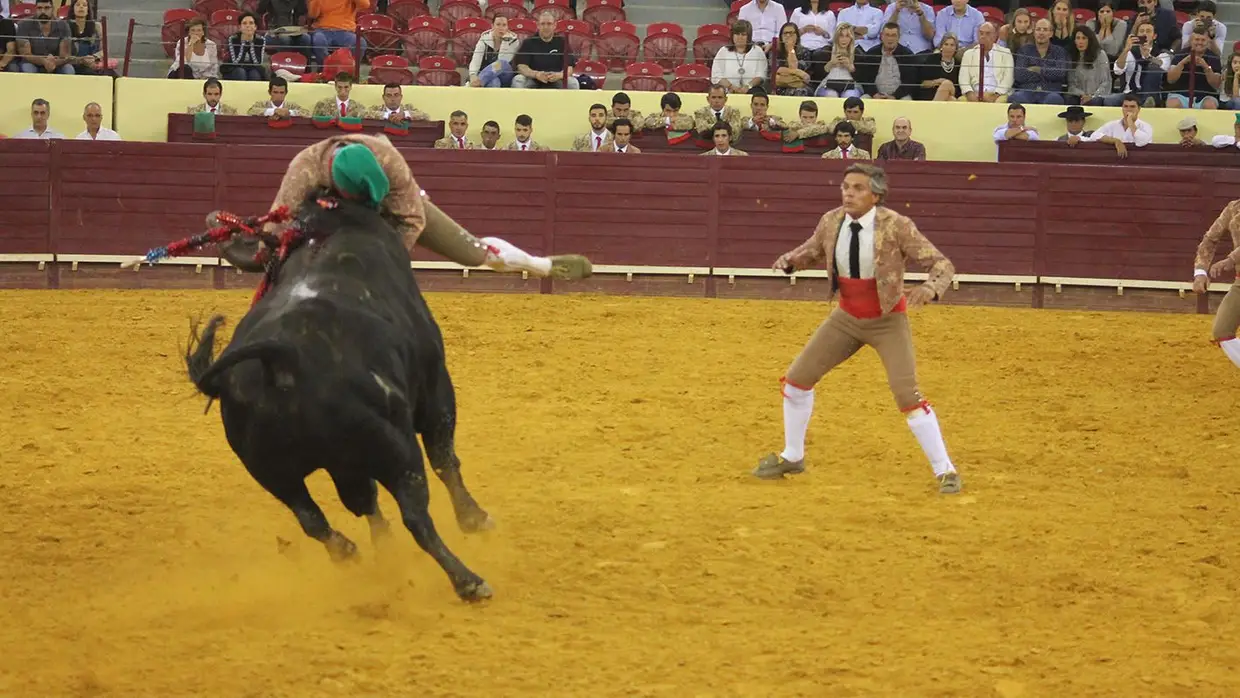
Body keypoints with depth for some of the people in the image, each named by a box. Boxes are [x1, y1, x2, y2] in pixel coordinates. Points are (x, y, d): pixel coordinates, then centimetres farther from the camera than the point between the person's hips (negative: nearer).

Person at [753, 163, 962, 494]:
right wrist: (790, 260, -11)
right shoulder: (831, 222, -8)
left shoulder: (896, 227, -22)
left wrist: (931, 288, -41)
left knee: (908, 395, -17)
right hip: (846, 318, 5)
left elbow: (941, 264, -19)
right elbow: (811, 252, 12)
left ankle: (945, 471, -1)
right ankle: (792, 457, 29)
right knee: (796, 379, 7)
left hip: (888, 321, -5)